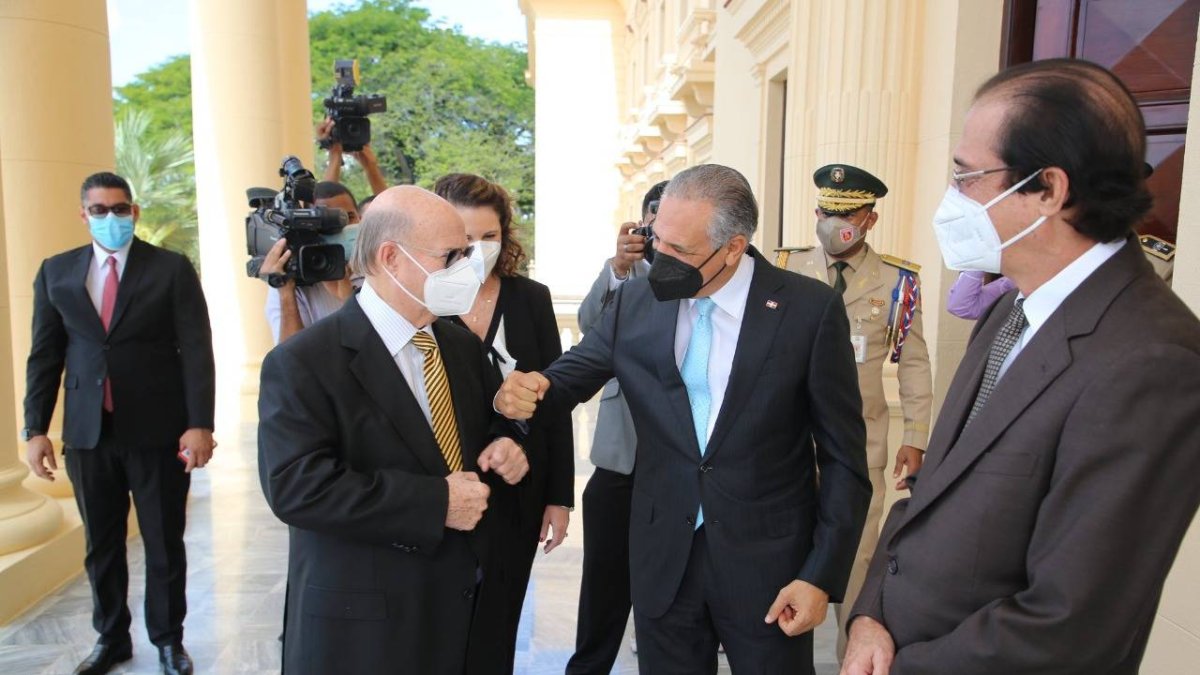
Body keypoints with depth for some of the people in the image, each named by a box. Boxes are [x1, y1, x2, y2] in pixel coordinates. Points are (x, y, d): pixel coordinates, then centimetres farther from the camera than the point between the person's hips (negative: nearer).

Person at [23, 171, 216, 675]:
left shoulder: (173, 269, -2)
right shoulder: (56, 272, 7)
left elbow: (197, 351, -7)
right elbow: (44, 356, 9)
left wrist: (200, 424, -15)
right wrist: (36, 429, 3)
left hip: (158, 430, -3)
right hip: (88, 433, 3)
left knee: (164, 544, 9)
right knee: (100, 545, 15)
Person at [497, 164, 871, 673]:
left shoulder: (810, 309, -12)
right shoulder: (636, 302, -3)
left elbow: (843, 457, -7)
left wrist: (823, 575, -9)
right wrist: (531, 387, -18)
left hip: (768, 563, -2)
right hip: (663, 559, 3)